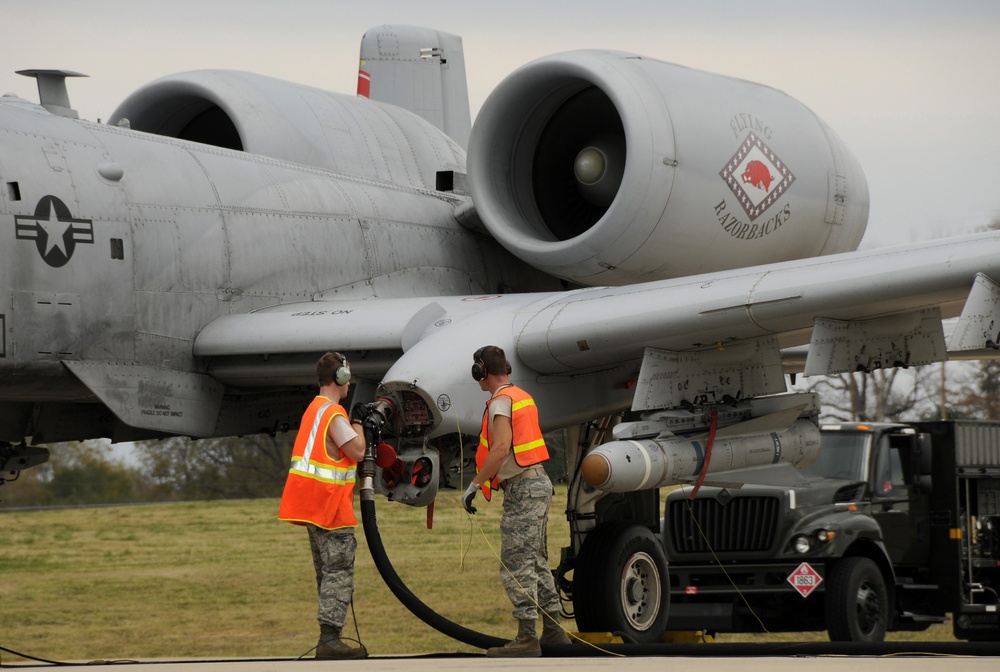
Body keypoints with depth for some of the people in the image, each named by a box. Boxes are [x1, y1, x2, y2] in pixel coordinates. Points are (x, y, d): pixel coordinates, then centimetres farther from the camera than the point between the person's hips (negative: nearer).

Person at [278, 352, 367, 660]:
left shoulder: (315, 409, 15)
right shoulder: (334, 415, -15)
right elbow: (357, 452, -18)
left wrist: (353, 425, 11)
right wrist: (358, 425, -2)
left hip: (314, 504, 10)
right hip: (330, 504, -10)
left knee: (327, 571, 13)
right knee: (339, 571, -10)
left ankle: (329, 638, 14)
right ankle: (329, 639, -17)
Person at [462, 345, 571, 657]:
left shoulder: (501, 401, -13)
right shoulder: (523, 397, 16)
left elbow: (501, 448, -23)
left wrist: (475, 484, -20)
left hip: (522, 489, -10)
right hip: (539, 482, 10)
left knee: (516, 565, -8)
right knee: (537, 562, 16)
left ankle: (526, 637, -10)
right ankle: (553, 630, 19)